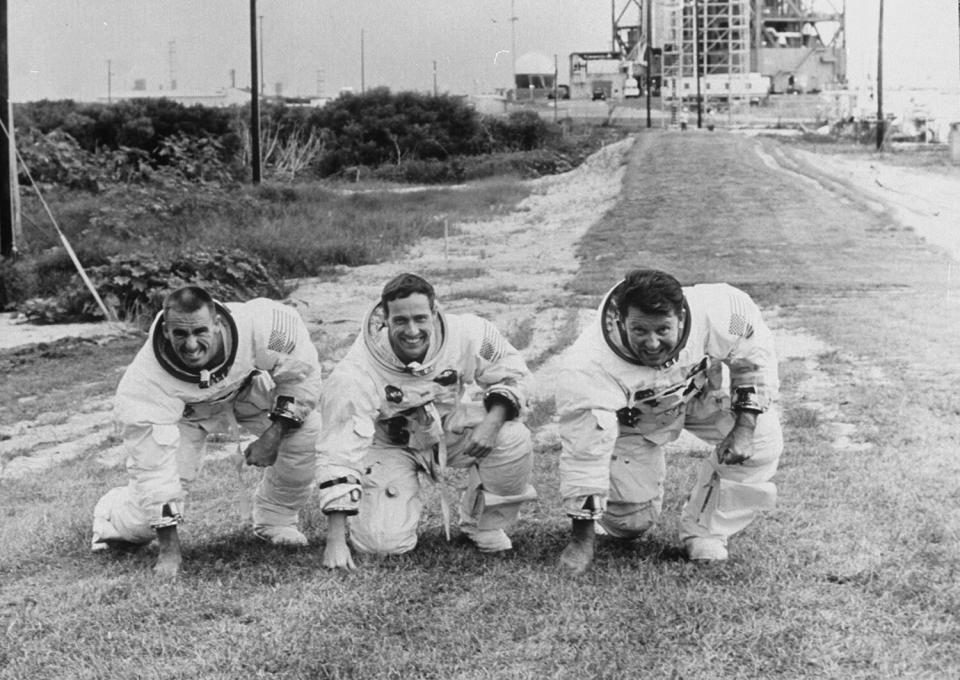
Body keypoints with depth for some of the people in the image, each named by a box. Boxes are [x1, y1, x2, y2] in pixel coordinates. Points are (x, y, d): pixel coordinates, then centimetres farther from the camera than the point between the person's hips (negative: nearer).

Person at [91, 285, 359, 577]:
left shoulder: (257, 324, -39)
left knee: (307, 426, -22)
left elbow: (300, 367, -18)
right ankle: (111, 519, 27)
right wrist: (169, 548, -32)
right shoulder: (146, 378, -40)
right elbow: (153, 464, -35)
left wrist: (275, 433, -21)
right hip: (183, 410, -2)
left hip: (245, 386, 2)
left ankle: (275, 520, 4)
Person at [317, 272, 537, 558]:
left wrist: (493, 420, -26)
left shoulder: (467, 334, -25)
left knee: (513, 439, -26)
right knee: (383, 542, -19)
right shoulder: (354, 375, -32)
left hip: (454, 429, 2)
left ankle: (484, 524, 1)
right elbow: (339, 456, -31)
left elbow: (512, 372, -5)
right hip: (390, 446, -2)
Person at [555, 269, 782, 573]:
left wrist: (744, 427, -19)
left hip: (703, 390, 3)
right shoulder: (589, 368, -42)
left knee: (762, 440, -19)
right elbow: (582, 450, -36)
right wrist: (582, 539, -32)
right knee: (632, 519, -8)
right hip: (631, 418, -2)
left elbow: (755, 348, -14)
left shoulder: (716, 312, -37)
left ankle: (704, 532, 0)